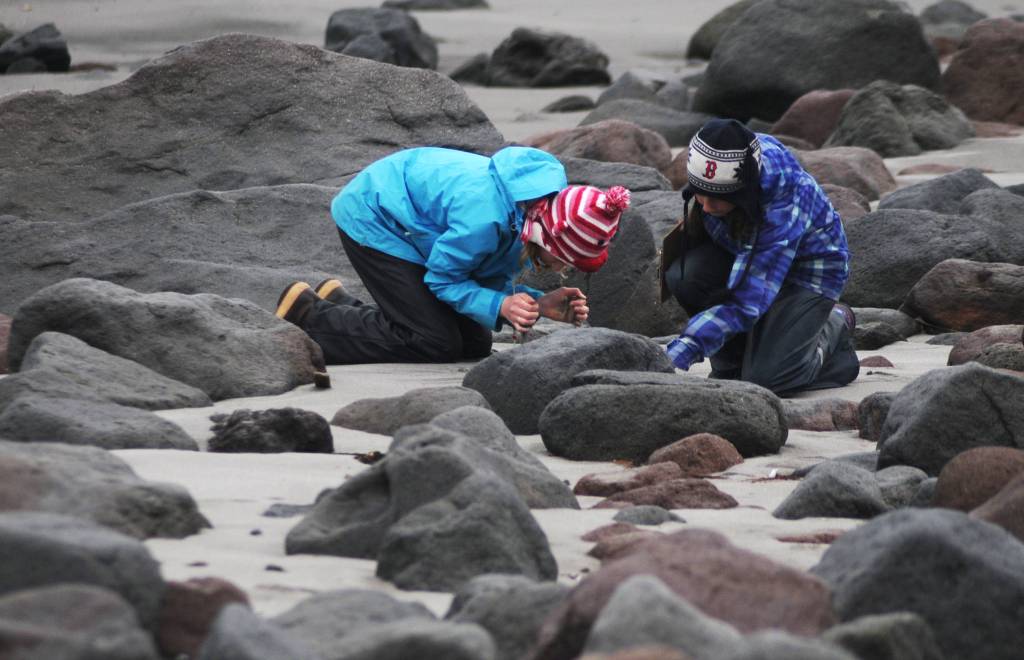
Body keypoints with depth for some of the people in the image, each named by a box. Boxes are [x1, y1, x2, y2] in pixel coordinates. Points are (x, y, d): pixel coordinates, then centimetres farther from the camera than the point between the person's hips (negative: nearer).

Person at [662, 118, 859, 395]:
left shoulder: (784, 208, -41)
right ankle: (730, 361, -1)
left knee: (764, 379, -22)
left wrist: (677, 355, -48)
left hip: (808, 269, -6)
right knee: (684, 276, -27)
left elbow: (747, 302, -42)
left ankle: (834, 326, 8)